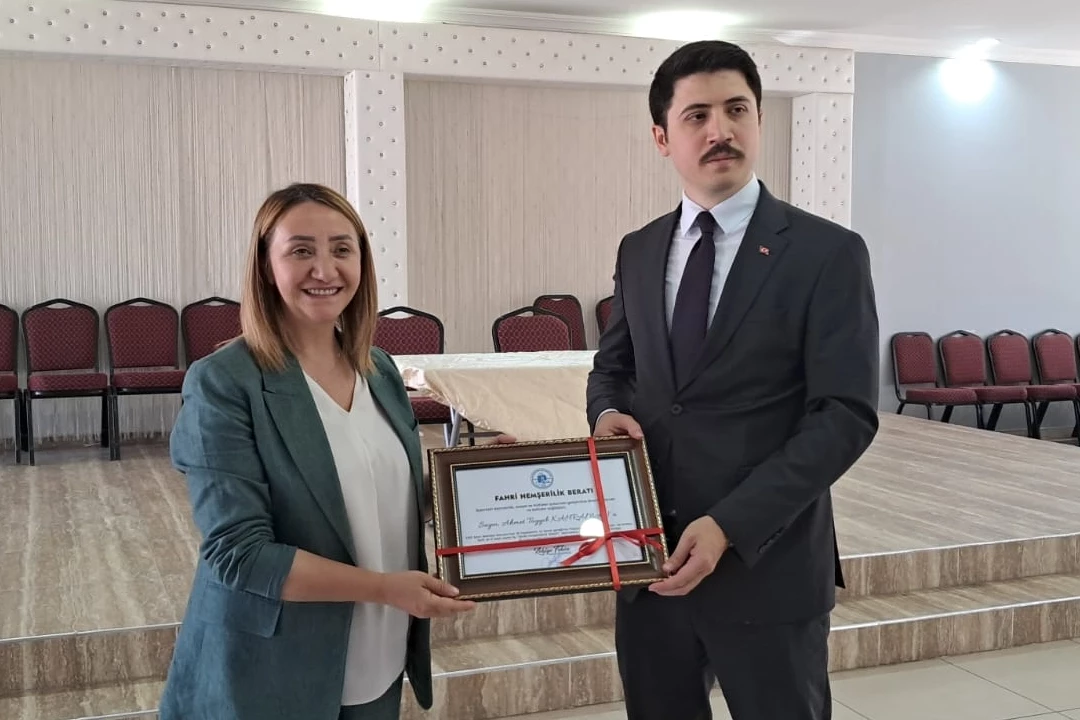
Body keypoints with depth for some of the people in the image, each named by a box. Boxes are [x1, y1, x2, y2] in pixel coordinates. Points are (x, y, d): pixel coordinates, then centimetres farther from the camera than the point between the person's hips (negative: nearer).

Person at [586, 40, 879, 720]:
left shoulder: (829, 253, -8)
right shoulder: (639, 251, 8)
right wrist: (609, 410, -6)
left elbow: (846, 415, -13)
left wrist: (730, 526, -20)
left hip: (767, 566, -4)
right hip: (651, 560, 5)